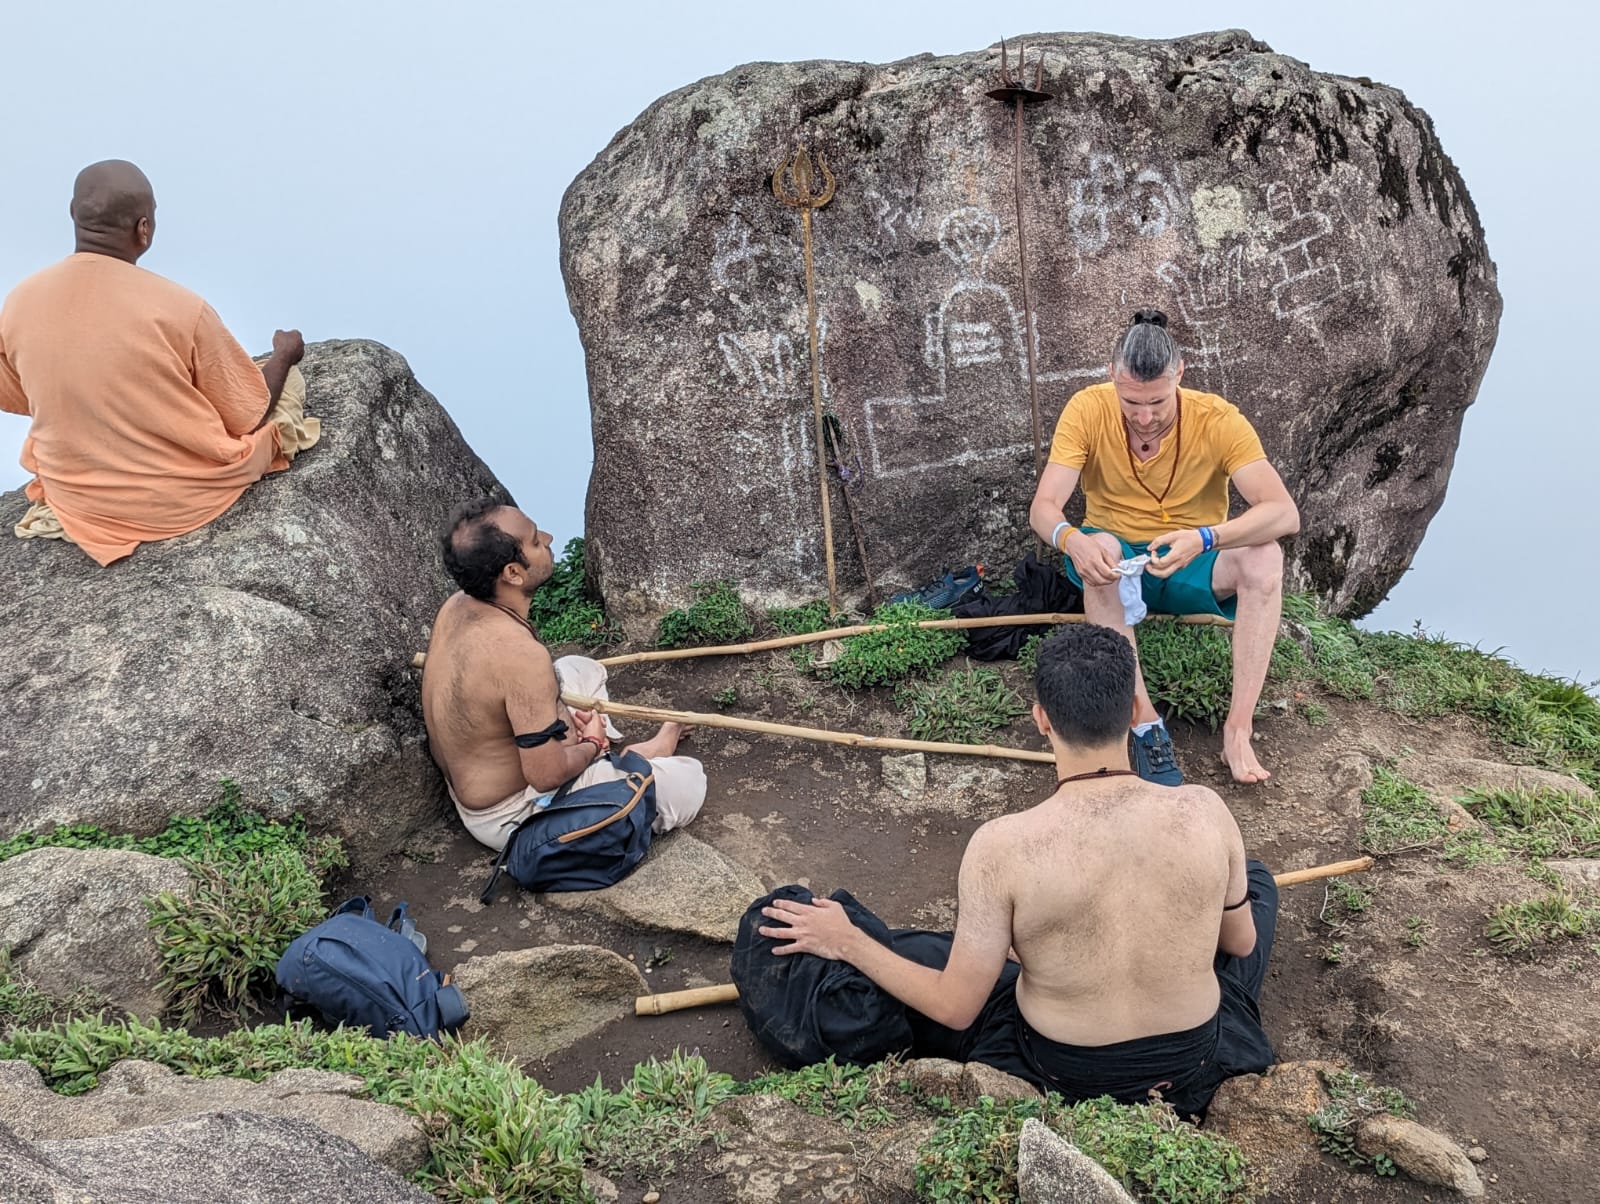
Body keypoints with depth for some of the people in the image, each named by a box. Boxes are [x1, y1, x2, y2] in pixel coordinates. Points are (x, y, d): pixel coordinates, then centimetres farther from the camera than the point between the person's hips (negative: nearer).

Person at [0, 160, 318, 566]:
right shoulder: (180, 307, -25)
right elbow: (248, 417, -13)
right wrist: (284, 354, 6)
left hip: (78, 504, 5)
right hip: (183, 499, -4)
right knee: (290, 379, 15)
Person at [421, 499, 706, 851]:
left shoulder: (456, 606, -9)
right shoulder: (520, 654, -36)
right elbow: (548, 775, -28)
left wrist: (565, 717, 4)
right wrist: (593, 744, -6)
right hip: (510, 816, -9)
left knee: (582, 669, 25)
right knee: (688, 782, -9)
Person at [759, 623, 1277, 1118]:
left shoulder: (1001, 846, -27)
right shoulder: (1202, 811, -20)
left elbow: (956, 1009, -18)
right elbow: (1241, 943, -1)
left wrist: (847, 942, -6)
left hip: (1059, 1076, -1)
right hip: (1194, 1067, 1)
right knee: (1258, 880, 26)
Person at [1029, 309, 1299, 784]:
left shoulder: (1218, 420, -18)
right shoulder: (1088, 410, -16)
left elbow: (1285, 513, -27)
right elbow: (1042, 508, -21)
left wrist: (1203, 539, -45)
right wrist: (1072, 540, -46)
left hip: (1194, 569, 0)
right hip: (1117, 565, 0)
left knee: (1264, 555, -30)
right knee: (1101, 547, -35)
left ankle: (1238, 728, -30)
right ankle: (1145, 722, -34)